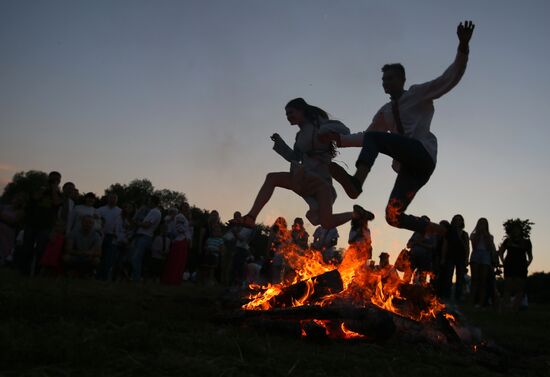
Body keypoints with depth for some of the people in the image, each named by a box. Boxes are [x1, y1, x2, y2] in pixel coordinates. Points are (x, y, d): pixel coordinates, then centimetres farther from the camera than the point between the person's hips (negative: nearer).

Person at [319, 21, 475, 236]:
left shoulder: (419, 94, 12)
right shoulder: (385, 112, 26)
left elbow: (450, 79, 1)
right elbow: (366, 136, 29)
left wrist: (463, 49, -12)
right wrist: (339, 138, 16)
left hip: (423, 155, -6)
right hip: (408, 165, 6)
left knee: (374, 139, -23)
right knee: (393, 216, -6)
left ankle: (356, 183, -44)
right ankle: (438, 231, 10)